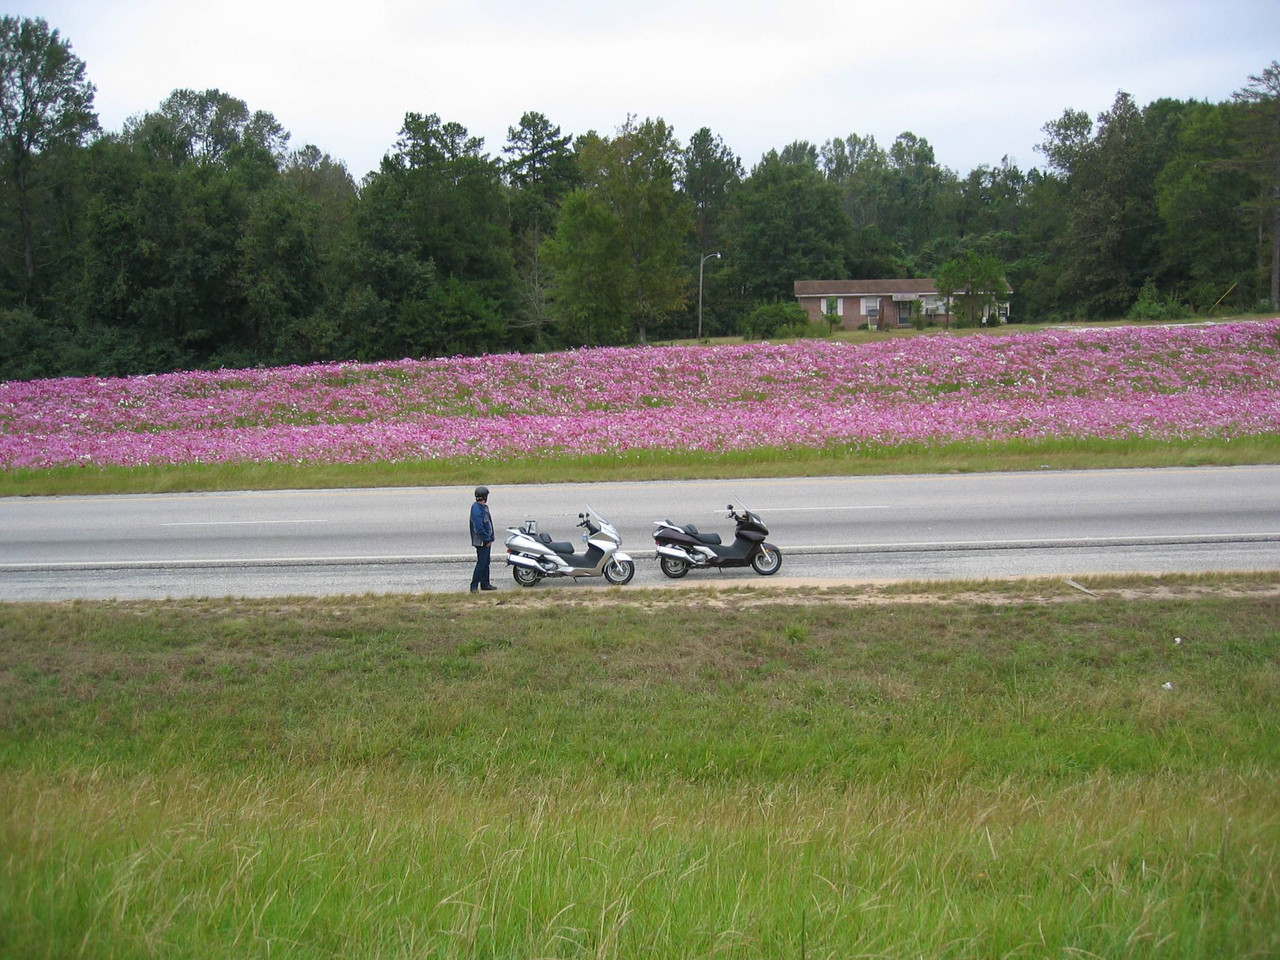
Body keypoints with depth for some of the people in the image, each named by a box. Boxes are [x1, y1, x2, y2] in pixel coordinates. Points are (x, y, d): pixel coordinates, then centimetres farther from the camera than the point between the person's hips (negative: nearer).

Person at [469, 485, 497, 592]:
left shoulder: (483, 507, 12)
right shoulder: (476, 508, -20)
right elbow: (479, 527, -25)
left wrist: (490, 538, 16)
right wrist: (487, 539, -19)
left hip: (486, 540, 10)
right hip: (481, 542, -10)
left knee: (486, 563, 15)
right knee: (481, 563, -8)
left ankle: (485, 584, 23)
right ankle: (474, 586, -5)